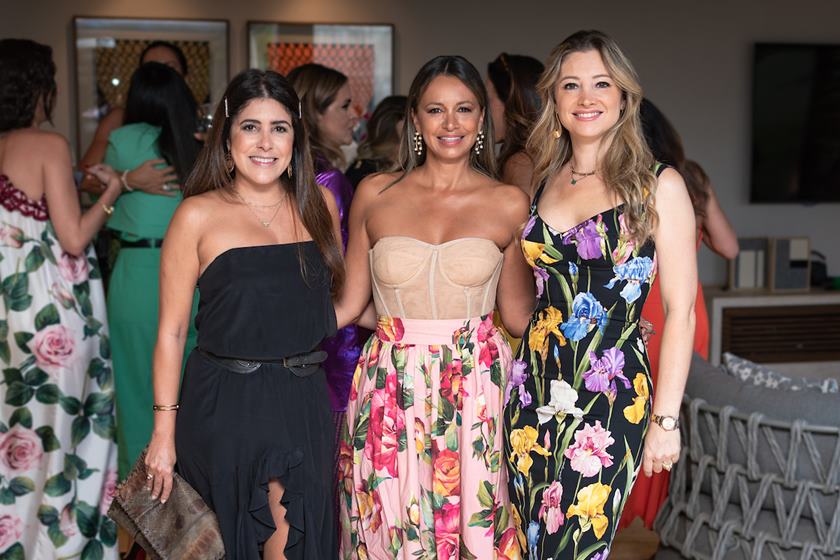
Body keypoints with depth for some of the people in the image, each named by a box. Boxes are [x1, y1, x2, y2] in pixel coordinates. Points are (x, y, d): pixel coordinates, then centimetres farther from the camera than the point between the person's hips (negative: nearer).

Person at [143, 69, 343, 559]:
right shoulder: (199, 215, -5)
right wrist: (165, 431, -4)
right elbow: (172, 329, -4)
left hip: (305, 400, 5)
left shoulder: (318, 203, 7)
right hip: (227, 404, -5)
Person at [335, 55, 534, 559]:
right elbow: (349, 302, 8)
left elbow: (519, 314, 4)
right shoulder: (375, 194, 3)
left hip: (476, 387, 0)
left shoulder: (508, 204, 1)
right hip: (393, 389, 1)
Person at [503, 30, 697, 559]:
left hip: (612, 395, -5)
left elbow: (681, 311, -7)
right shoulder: (543, 181, 10)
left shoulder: (659, 186, -5)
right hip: (535, 388, 5)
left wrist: (666, 420, -10)